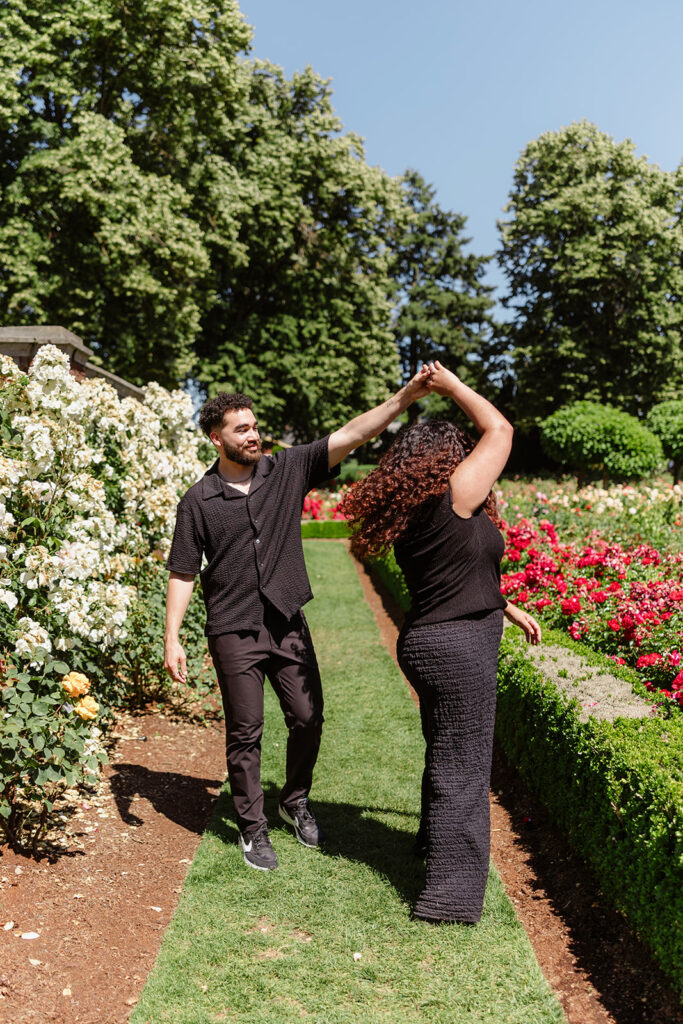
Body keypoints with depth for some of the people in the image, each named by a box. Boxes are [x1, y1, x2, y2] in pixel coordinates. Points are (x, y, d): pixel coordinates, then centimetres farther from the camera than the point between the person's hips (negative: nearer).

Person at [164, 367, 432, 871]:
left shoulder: (288, 469, 0)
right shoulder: (199, 501, -4)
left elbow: (351, 435, -8)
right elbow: (183, 573, -1)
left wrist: (404, 397, -17)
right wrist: (172, 638, -7)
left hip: (289, 625, 3)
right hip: (235, 634, -2)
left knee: (309, 719, 8)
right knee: (245, 734, 6)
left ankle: (296, 801, 34)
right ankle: (253, 829, 24)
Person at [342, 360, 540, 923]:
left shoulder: (408, 516, 10)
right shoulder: (454, 498, -17)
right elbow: (499, 430, -8)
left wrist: (511, 610, 26)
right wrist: (453, 386, 3)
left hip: (429, 643, 9)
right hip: (459, 648, -9)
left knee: (446, 750, 26)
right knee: (462, 763, 0)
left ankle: (434, 838, 47)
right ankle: (450, 891, 8)